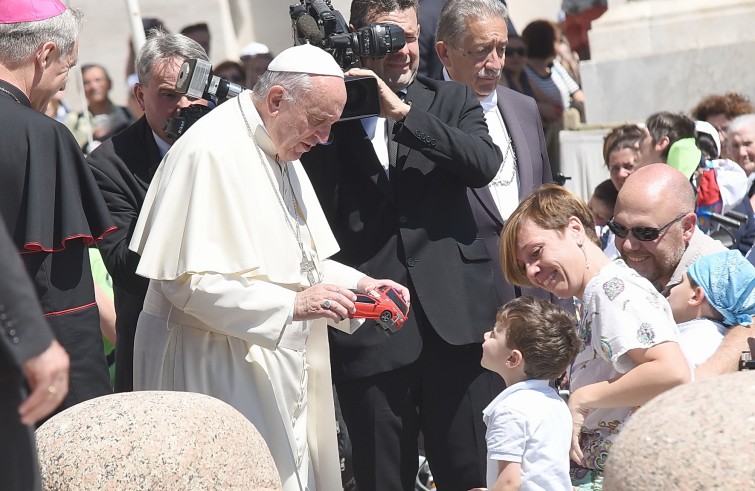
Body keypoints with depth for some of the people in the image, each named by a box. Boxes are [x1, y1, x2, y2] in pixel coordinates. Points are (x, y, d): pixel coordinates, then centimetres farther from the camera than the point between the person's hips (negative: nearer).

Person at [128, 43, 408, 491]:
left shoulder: (280, 151, 14)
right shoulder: (210, 152, -16)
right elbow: (187, 279, -21)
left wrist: (357, 284, 3)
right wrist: (290, 305, -24)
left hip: (282, 362, 9)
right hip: (218, 369, -9)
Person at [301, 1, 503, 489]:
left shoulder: (451, 100, 11)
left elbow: (485, 164, -8)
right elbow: (317, 212, -3)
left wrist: (403, 112, -14)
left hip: (454, 319, 1)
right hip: (369, 332, 0)